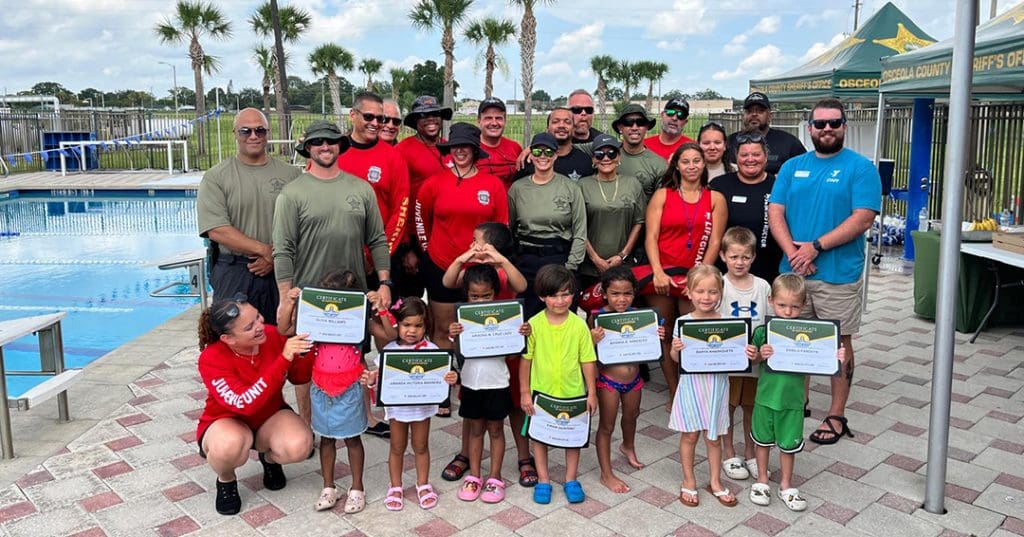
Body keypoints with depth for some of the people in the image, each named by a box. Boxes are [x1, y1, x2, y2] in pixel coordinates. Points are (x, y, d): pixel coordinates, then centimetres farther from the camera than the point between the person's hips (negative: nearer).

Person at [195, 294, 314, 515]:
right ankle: (226, 480, -1)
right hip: (227, 421, -3)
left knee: (300, 445, -29)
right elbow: (245, 404, -38)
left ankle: (269, 458, 9)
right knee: (229, 445, -39)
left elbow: (299, 377, -6)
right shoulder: (212, 359, -28)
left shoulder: (272, 335, -17)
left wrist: (312, 347, -28)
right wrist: (283, 359, -44)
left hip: (270, 416, 3)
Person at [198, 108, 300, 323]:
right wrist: (266, 250, -13)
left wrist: (276, 257, -10)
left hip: (280, 271, 2)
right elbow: (217, 230, -9)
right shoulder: (216, 177, 1)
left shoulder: (290, 174, 6)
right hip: (233, 274, -2)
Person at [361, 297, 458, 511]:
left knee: (421, 446, 15)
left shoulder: (431, 350, -11)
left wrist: (449, 379, -35)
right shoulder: (389, 350, -8)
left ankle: (423, 484, 33)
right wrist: (371, 380, -24)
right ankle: (395, 487, 31)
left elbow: (441, 375, -14)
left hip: (422, 407, -1)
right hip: (397, 407, 1)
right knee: (397, 447, 15)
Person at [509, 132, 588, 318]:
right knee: (526, 319, 4)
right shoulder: (517, 188, 5)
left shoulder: (571, 187, 0)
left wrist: (570, 267, -6)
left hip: (561, 258, -1)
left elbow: (580, 233, -1)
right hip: (526, 261, 1)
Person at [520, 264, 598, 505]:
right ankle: (543, 480, 30)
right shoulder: (534, 324, -12)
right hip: (541, 392, 0)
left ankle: (571, 480, 33)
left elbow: (588, 361, -4)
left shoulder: (579, 325, -10)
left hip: (573, 393, 1)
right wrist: (524, 392, -5)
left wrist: (592, 392, -3)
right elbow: (525, 359, -5)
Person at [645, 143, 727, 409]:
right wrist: (658, 273, -13)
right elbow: (650, 237, -1)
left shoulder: (715, 199, 8)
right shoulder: (662, 195, 6)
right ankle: (674, 395, 16)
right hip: (662, 275, 0)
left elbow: (715, 242, 2)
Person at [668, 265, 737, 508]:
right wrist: (675, 349, -24)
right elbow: (676, 359, -3)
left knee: (713, 437, 14)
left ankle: (715, 482, 32)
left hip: (717, 385, 1)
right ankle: (689, 481, 28)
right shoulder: (683, 322, -8)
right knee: (690, 435, 11)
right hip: (691, 384, -1)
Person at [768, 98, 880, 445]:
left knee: (839, 343, 6)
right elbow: (775, 213, 3)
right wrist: (793, 252, -13)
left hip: (838, 275, -3)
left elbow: (862, 219, -12)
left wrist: (815, 247, -18)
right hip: (793, 272, 4)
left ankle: (836, 416, 17)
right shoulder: (792, 167, 10)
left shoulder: (861, 168, -2)